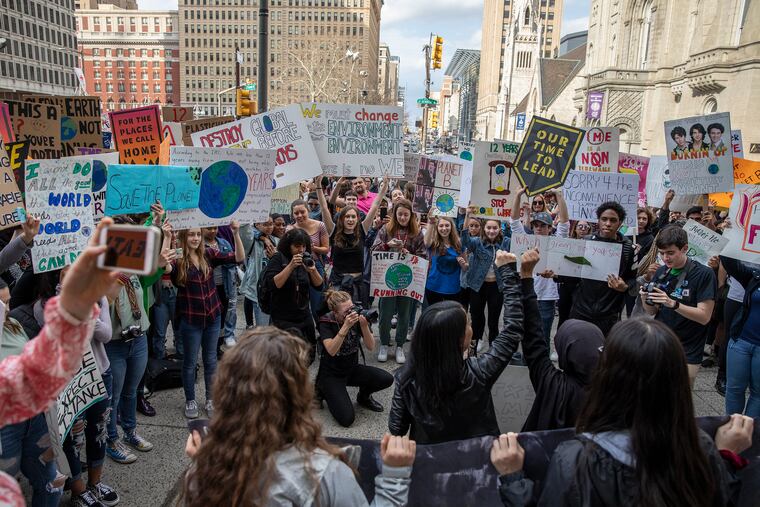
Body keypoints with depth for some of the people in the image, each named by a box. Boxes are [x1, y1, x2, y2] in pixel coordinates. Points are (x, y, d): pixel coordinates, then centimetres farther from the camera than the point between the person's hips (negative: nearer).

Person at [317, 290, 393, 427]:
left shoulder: (358, 317, -10)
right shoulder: (326, 322, -18)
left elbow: (371, 347, -13)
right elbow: (331, 351, -32)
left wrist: (364, 326, -30)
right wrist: (346, 326, -40)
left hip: (352, 369, 4)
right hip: (331, 374, -4)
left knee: (387, 379, -17)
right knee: (347, 419, -18)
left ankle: (363, 397, 13)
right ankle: (324, 392, 10)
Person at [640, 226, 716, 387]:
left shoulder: (704, 274, -11)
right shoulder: (661, 272, 4)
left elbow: (704, 316, -15)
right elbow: (652, 312, 8)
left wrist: (673, 304, -28)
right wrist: (646, 300, -14)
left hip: (687, 353, -4)